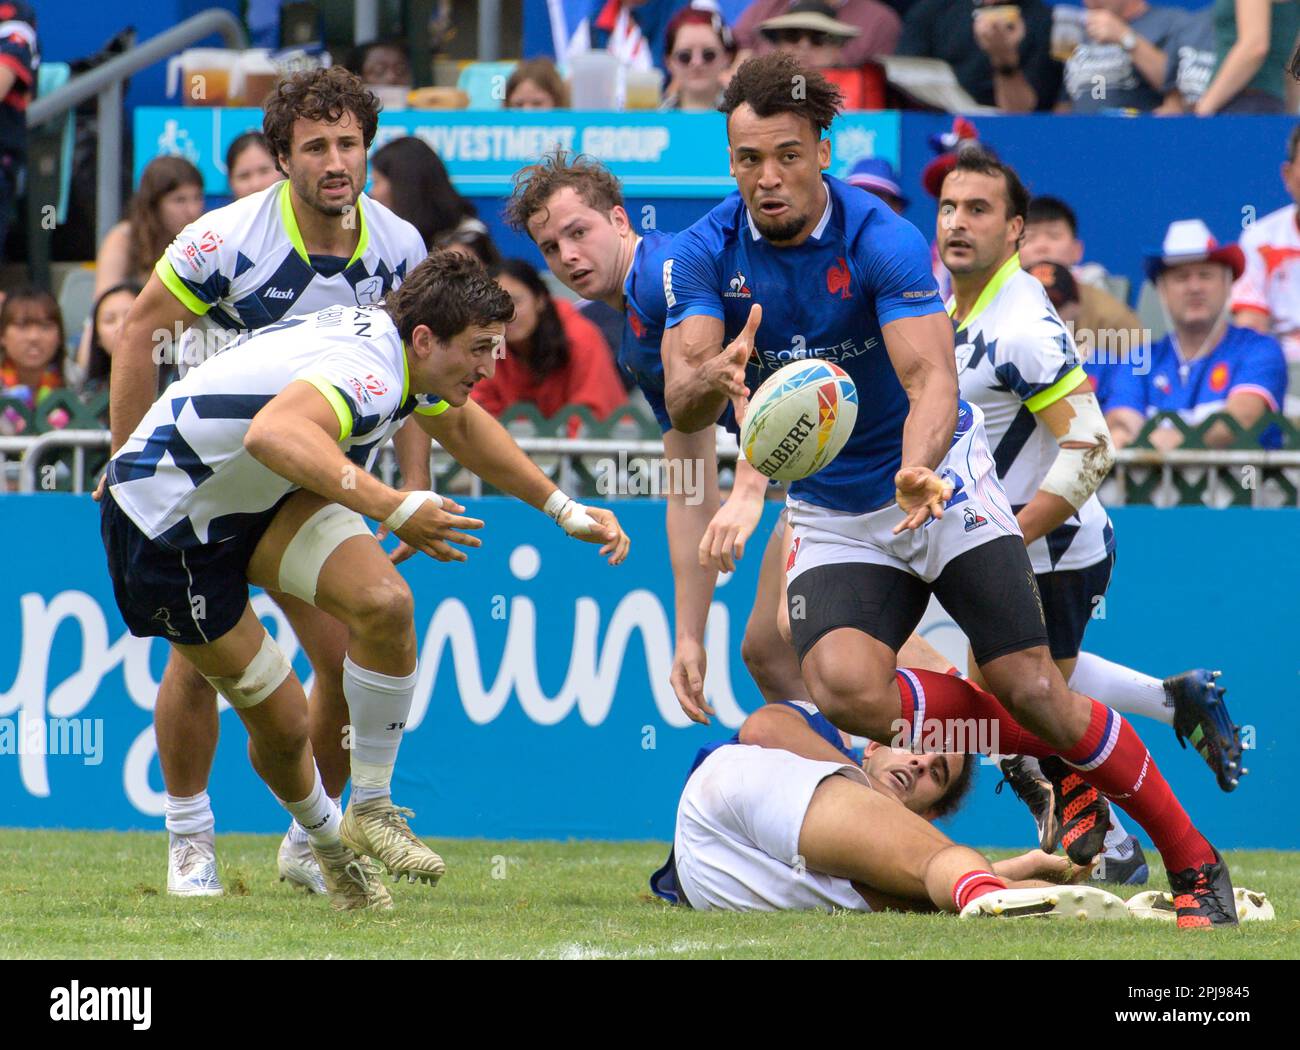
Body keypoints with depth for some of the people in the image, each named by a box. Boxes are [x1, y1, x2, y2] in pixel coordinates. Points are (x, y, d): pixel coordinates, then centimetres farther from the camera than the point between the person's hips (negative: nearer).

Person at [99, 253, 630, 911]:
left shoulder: (399, 347, -3)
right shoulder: (367, 370, -33)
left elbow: (459, 424, 22)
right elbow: (273, 435, -57)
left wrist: (565, 511, 22)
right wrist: (392, 508, -62)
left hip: (265, 504, 8)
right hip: (168, 520, -8)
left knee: (384, 603, -19)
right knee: (279, 720, -6)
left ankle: (371, 810, -5)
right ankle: (328, 840, 24)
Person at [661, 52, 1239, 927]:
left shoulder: (882, 240, -20)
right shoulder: (706, 254, -10)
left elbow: (932, 376, -30)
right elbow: (682, 404, -18)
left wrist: (918, 468, -52)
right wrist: (715, 377, -43)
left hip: (942, 485, -3)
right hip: (832, 518, 3)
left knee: (1034, 692, -13)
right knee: (845, 689, -24)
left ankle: (1195, 863, 6)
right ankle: (1058, 760, 0)